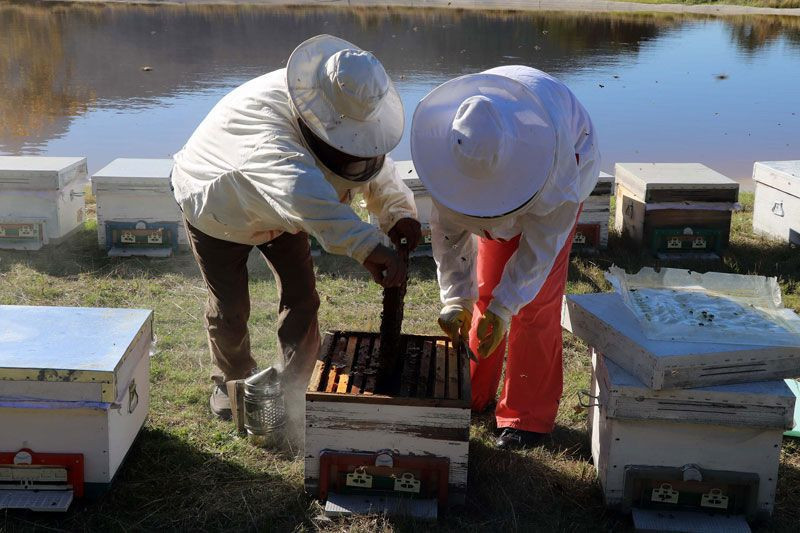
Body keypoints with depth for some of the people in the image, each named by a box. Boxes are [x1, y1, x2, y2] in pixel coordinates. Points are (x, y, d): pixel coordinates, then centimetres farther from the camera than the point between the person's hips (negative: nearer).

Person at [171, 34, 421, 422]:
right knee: (230, 308, 5)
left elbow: (375, 167, -9)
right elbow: (301, 191, -64)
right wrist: (366, 246, -71)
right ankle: (232, 379, 36)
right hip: (218, 211, -5)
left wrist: (399, 212, -29)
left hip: (279, 213, 5)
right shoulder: (263, 117, -47)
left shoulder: (341, 115, -23)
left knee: (301, 297, -1)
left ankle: (294, 388, 18)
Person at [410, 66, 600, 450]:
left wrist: (504, 306, -36)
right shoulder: (451, 139, -34)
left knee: (538, 300, -10)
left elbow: (543, 238, -35)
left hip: (552, 184, -3)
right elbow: (449, 228, -25)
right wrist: (456, 298, -32)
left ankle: (528, 415, 2)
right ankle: (472, 394, 20)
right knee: (483, 288, 4)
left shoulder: (551, 141, -45)